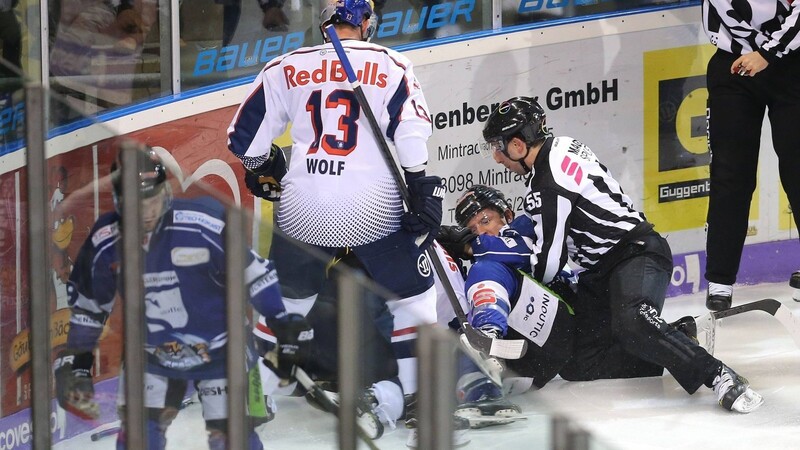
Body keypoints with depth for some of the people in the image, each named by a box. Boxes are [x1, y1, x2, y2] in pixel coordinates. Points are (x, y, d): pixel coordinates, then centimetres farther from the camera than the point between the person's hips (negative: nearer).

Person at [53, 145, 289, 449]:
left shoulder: (205, 225, -25)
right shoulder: (105, 243, -12)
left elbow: (252, 272, -14)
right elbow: (87, 305, 4)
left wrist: (284, 323, -13)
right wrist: (74, 361, 7)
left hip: (219, 352, -3)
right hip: (153, 355, 3)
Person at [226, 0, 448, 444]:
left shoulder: (286, 67, 7)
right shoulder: (390, 66, 2)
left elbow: (245, 135, 9)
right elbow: (412, 136, -8)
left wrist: (264, 171, 27)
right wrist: (424, 192, -4)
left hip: (302, 211, 2)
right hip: (371, 211, -2)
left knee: (286, 295, 24)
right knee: (413, 292, 14)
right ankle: (418, 397, 9)